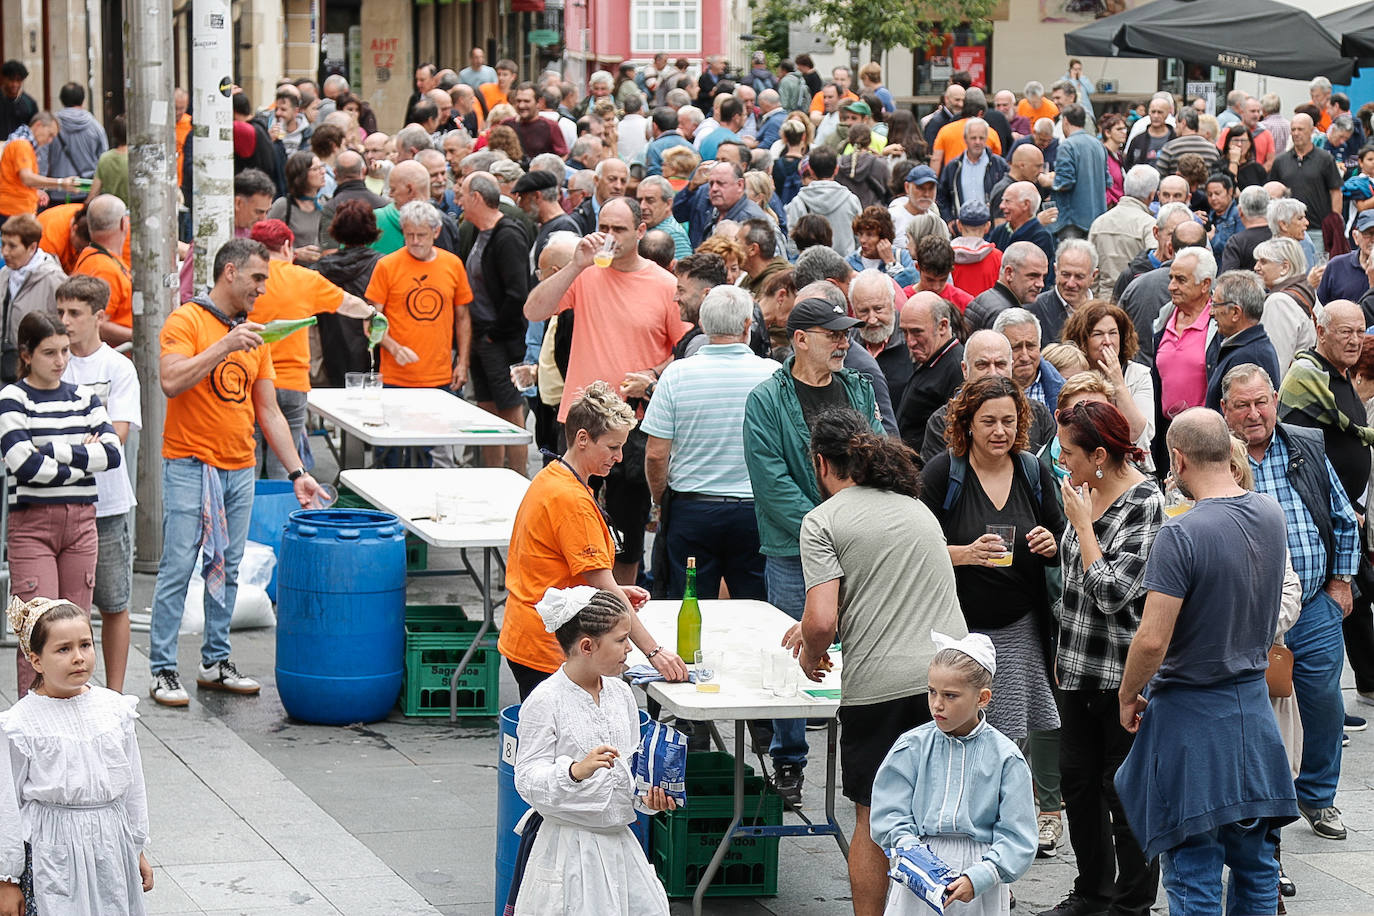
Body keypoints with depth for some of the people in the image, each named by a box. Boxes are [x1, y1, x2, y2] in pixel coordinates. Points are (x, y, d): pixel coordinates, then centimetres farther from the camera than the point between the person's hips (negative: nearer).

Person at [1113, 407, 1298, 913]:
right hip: (1254, 706, 7)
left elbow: (1151, 640, -24)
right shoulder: (1272, 515, 0)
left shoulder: (1181, 534, -22)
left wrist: (1128, 696, -7)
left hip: (1191, 712, -7)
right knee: (1255, 861, 15)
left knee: (1193, 872, 0)